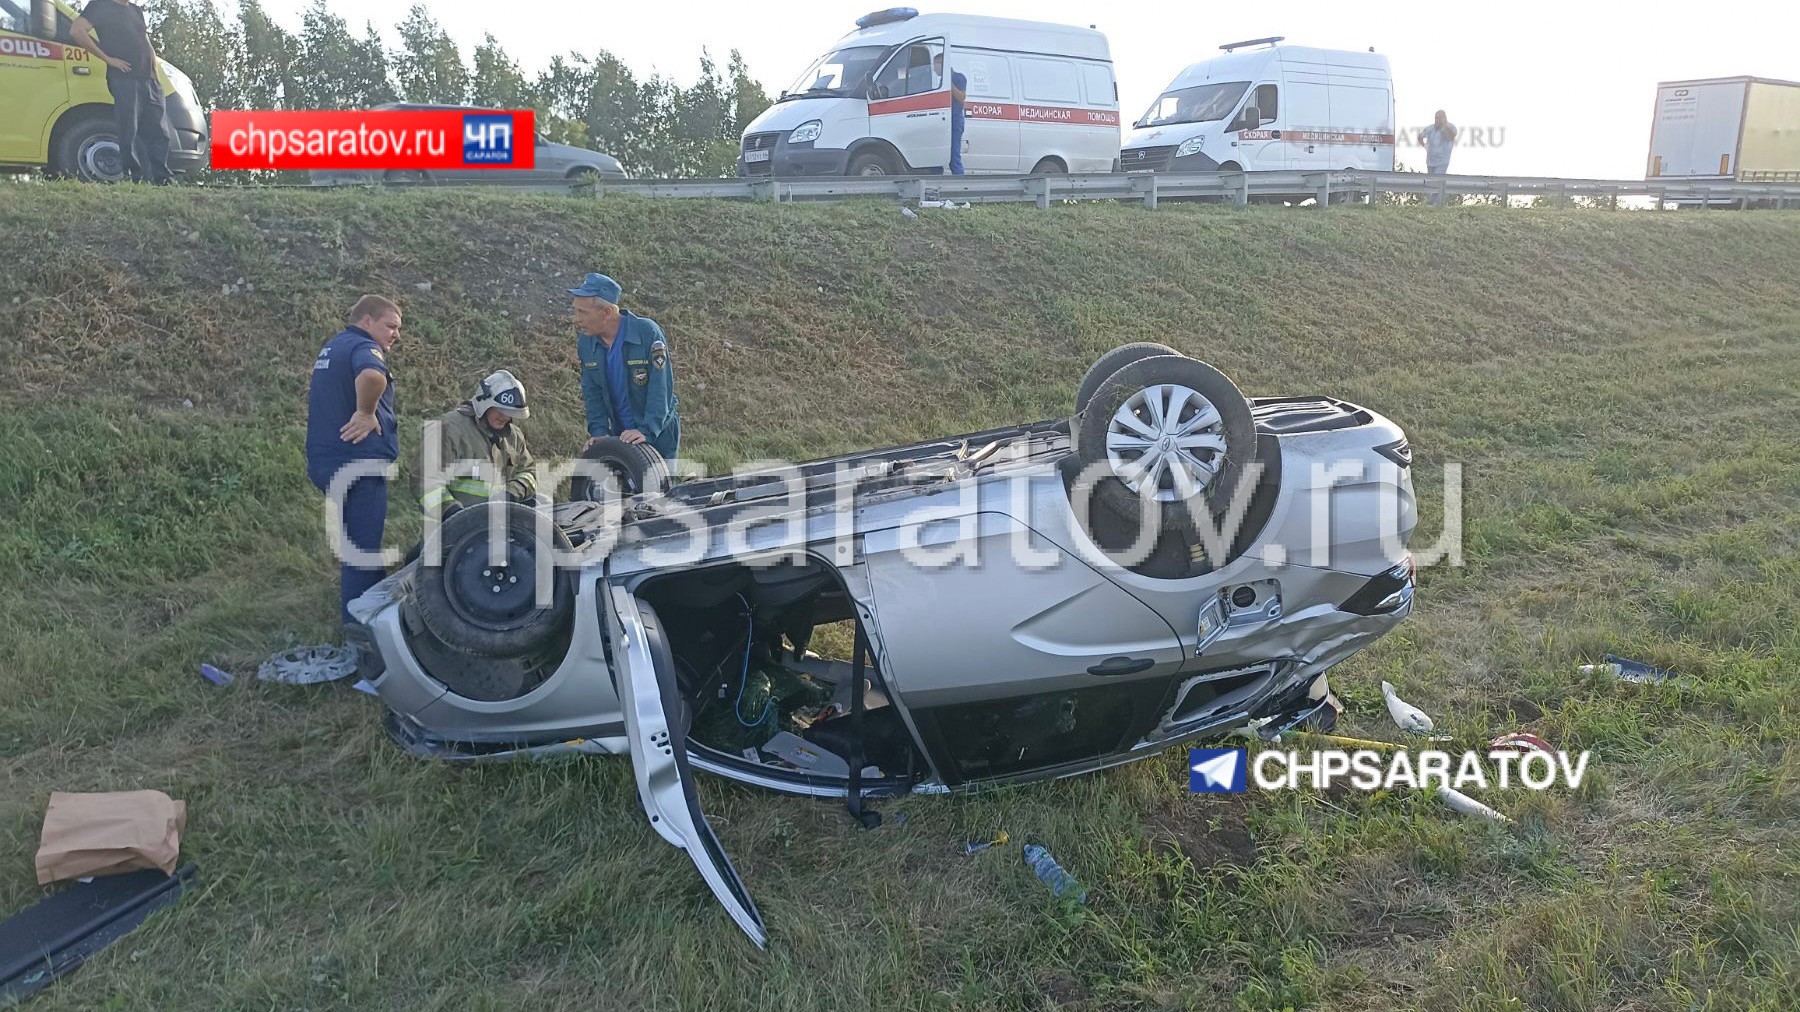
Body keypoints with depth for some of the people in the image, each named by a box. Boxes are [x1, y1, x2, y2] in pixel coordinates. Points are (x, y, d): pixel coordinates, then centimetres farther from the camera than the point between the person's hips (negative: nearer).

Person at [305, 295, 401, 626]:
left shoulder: (331, 347, 19)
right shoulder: (363, 348, -14)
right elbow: (371, 375, -40)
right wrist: (366, 413, -25)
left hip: (326, 460, 10)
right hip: (359, 462, -10)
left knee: (355, 546, 21)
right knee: (364, 552, -3)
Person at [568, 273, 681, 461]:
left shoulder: (648, 332, -22)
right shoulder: (586, 342, -4)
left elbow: (661, 388, -24)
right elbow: (591, 392, -1)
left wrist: (646, 431, -32)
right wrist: (599, 431, -15)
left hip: (658, 432, -5)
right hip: (620, 434, 5)